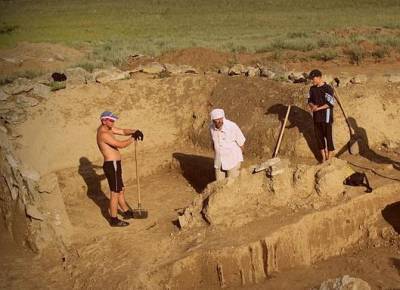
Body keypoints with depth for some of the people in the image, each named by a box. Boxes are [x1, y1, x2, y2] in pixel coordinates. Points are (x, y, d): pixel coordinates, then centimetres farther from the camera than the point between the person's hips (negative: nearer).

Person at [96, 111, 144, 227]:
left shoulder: (108, 129, 8)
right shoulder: (103, 134, -22)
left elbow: (123, 131, 13)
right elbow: (120, 144, -27)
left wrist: (134, 131, -6)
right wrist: (133, 139, -13)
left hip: (114, 165, 10)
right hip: (112, 165, -10)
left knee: (121, 190, 22)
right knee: (115, 193, -1)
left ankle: (127, 212, 37)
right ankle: (114, 220, 7)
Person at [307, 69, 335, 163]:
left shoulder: (327, 88, -15)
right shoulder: (312, 89, 6)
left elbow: (330, 103, -17)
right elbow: (310, 100, 13)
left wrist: (318, 108, -21)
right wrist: (312, 105, -9)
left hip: (326, 117, -7)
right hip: (316, 117, 7)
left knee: (328, 137, 1)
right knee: (319, 137, 12)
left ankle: (329, 158, 11)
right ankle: (323, 157, 25)